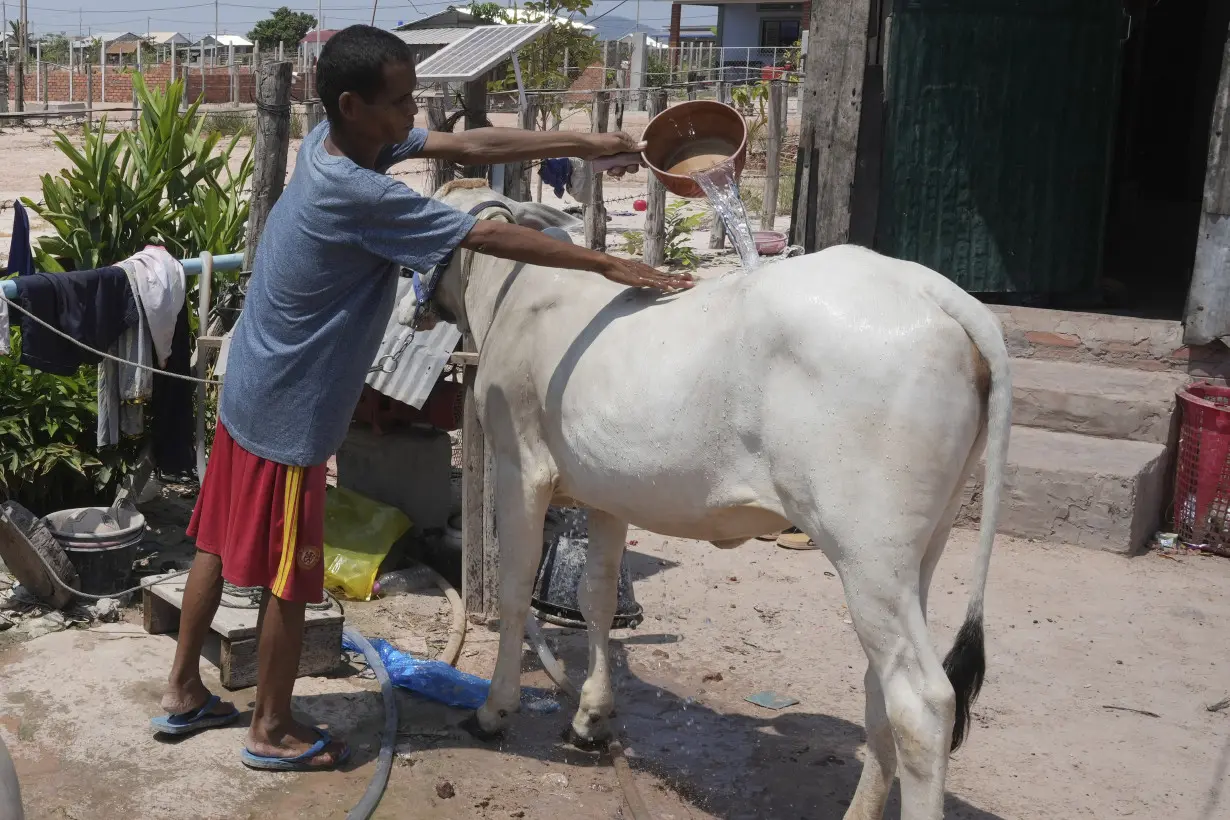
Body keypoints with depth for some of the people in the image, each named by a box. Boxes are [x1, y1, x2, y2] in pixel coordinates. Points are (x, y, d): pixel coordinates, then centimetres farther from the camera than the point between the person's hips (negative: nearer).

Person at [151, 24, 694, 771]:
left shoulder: (336, 140, -2)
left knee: (221, 544, 19)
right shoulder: (358, 195, -27)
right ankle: (273, 731, 23)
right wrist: (609, 265, -20)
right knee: (289, 576, 6)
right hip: (289, 415, -9)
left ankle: (184, 695, 34)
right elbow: (489, 238, -25)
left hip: (250, 391, 9)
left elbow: (466, 146, 1)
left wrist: (584, 143, 1)